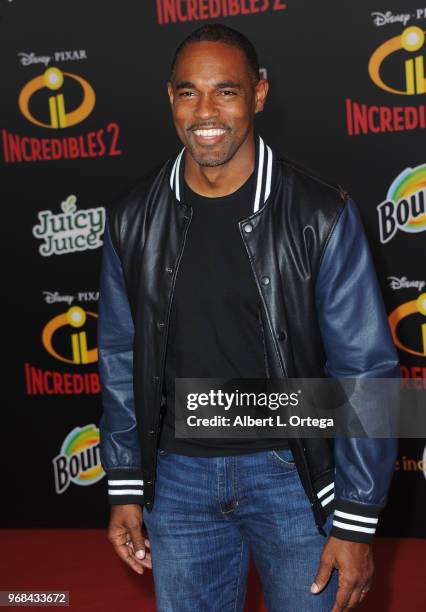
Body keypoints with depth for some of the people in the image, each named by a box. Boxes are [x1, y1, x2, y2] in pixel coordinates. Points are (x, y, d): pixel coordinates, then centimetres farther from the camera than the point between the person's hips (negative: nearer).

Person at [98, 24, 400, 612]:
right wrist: (125, 491, 7)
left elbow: (365, 369, -9)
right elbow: (121, 360, 8)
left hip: (292, 470, -2)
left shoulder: (322, 214, -11)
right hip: (179, 475, 3)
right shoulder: (134, 219, -1)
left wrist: (356, 522, -10)